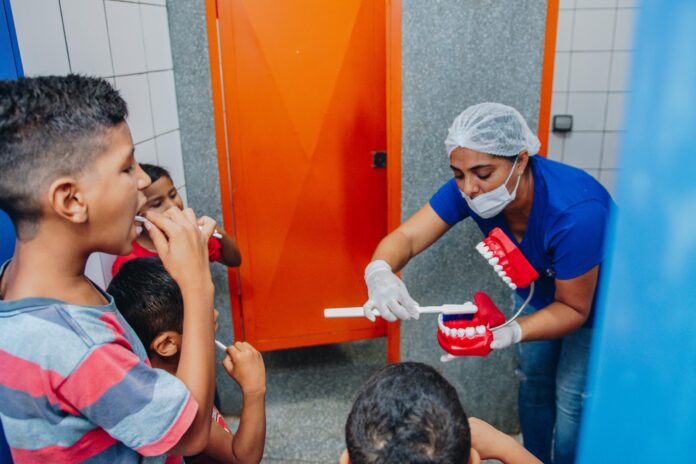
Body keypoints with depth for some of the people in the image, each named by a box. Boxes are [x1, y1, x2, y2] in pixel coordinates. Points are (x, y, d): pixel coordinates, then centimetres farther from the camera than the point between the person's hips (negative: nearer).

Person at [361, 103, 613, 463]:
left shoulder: (576, 212, -40)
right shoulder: (467, 189, -27)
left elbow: (574, 309, -29)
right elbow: (406, 236, -29)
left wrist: (513, 332, -46)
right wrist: (379, 272, -52)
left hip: (593, 301, -4)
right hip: (538, 292, 5)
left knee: (571, 402, 2)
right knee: (533, 386, 14)